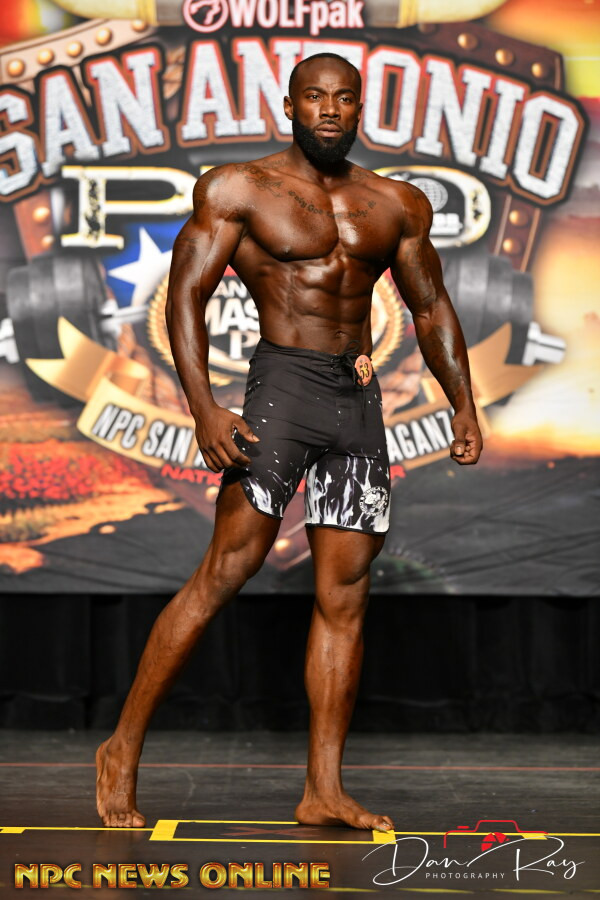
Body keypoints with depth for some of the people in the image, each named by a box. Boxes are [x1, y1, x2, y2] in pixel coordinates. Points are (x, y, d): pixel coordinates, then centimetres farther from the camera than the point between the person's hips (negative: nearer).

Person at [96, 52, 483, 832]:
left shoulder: (397, 205, 14)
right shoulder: (240, 189, 0)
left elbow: (431, 307, 22)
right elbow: (185, 294, -6)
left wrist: (463, 404, 12)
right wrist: (204, 408, -18)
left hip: (361, 400, 5)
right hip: (284, 381, -5)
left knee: (345, 596, 2)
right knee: (228, 567, -14)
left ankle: (324, 792, 6)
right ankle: (123, 750, -3)